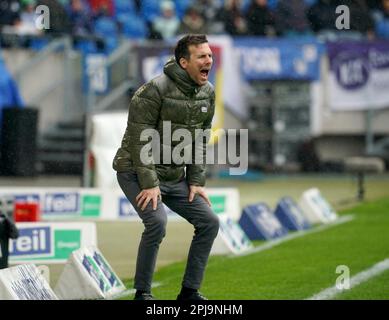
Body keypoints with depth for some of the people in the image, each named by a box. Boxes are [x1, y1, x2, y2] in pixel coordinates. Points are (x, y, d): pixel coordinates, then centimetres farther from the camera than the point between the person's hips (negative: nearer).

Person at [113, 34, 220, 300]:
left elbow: (200, 141, 9)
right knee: (157, 221, -27)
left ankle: (190, 291, 8)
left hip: (175, 175, 8)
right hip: (137, 172, -7)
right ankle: (142, 293, -12)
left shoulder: (208, 93, 2)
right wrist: (149, 184, -23)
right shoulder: (155, 90, -21)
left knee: (209, 222, -2)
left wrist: (196, 181, 2)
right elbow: (140, 139, -20)